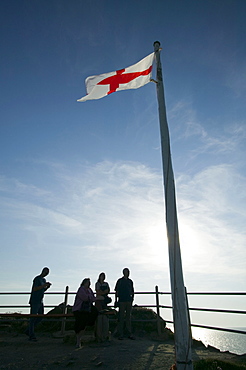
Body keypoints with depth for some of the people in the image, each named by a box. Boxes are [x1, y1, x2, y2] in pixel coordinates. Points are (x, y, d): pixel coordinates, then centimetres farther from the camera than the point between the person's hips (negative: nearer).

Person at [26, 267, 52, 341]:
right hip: (34, 301, -9)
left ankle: (28, 331, 22)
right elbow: (34, 289, -20)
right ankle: (31, 336, 4)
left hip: (40, 301, 9)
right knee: (33, 318, -4)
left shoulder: (44, 280, 14)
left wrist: (48, 286, 0)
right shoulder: (37, 279, -11)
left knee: (41, 317, 9)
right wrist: (44, 285, -26)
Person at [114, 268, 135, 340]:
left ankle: (130, 334, 16)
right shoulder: (120, 281, 0)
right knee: (121, 317, 1)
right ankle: (120, 334, 9)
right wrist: (116, 301, -4)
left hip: (129, 301, 4)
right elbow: (116, 291, 0)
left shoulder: (130, 281, 11)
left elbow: (132, 292, 17)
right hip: (121, 301, -4)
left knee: (128, 317, 9)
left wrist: (132, 299, 6)